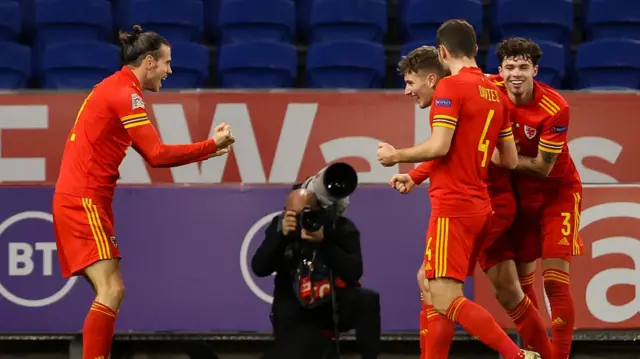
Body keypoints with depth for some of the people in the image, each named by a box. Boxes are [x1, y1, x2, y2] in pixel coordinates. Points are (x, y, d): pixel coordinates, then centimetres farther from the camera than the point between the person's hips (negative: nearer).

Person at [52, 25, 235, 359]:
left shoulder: (114, 88, 17)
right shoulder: (124, 93, -13)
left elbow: (149, 152, 17)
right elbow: (157, 155, -19)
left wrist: (206, 149, 10)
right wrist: (211, 145, -11)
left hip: (78, 200, 10)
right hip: (83, 202, -10)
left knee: (109, 292, 9)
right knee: (111, 291, -17)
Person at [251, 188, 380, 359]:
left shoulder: (340, 228, -9)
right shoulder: (280, 225, -3)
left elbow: (354, 273, -20)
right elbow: (259, 269, -10)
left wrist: (323, 242, -30)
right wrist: (281, 236, -23)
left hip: (336, 306, 0)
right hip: (297, 318, 0)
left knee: (367, 300, -30)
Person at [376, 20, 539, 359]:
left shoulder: (451, 86, -10)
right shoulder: (494, 92, 12)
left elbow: (439, 146, -19)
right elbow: (510, 159, 15)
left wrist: (396, 155, -4)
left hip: (453, 207, -9)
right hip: (479, 205, 9)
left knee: (445, 299, -12)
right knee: (430, 285, 17)